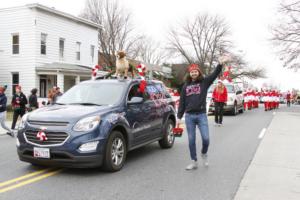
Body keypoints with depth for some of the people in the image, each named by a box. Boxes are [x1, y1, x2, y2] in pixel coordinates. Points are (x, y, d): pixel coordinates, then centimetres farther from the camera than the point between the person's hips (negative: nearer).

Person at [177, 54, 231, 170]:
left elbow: (214, 74, -13)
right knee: (191, 141, 5)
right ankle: (194, 162, 17)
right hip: (189, 116, 2)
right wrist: (179, 116, 7)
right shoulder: (186, 86, 10)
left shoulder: (204, 82, 4)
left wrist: (220, 64, -31)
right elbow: (182, 102, 11)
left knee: (206, 138, -7)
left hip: (201, 115, -2)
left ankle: (204, 154, 24)